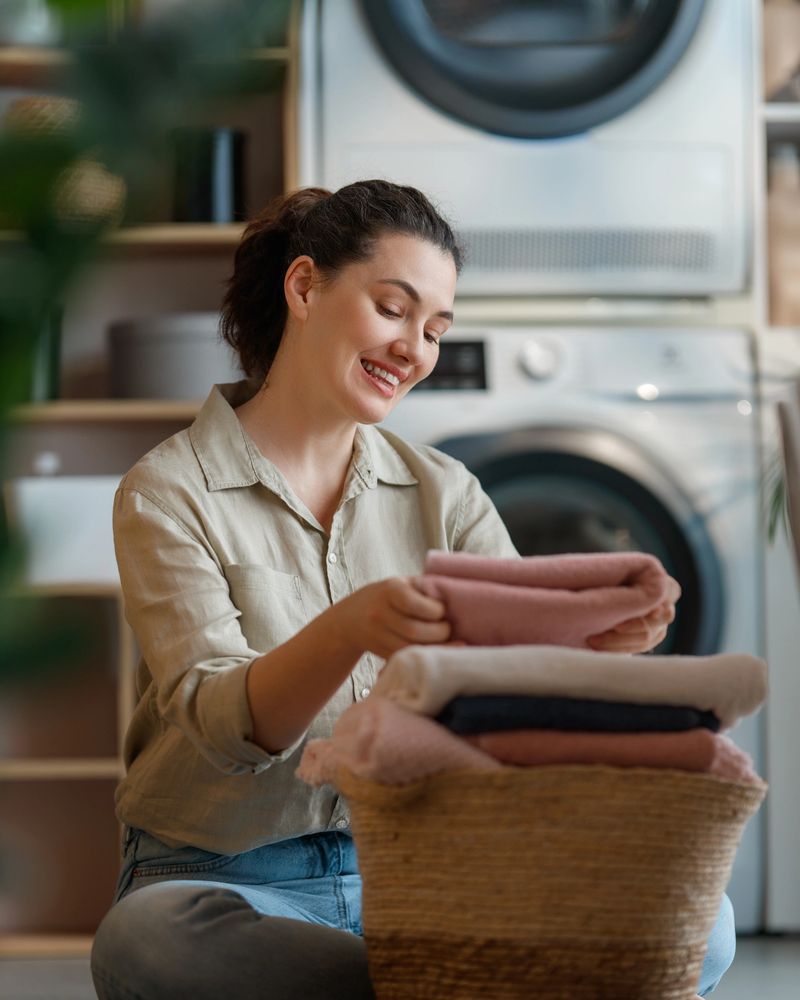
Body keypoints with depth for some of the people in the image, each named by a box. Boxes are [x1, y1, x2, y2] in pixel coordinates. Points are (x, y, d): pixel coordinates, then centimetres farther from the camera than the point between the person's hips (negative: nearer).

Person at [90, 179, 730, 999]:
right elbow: (215, 723, -15)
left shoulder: (443, 494, 12)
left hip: (410, 870, 3)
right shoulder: (168, 493, -2)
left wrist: (598, 634, -25)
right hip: (227, 878, -3)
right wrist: (346, 631, -36)